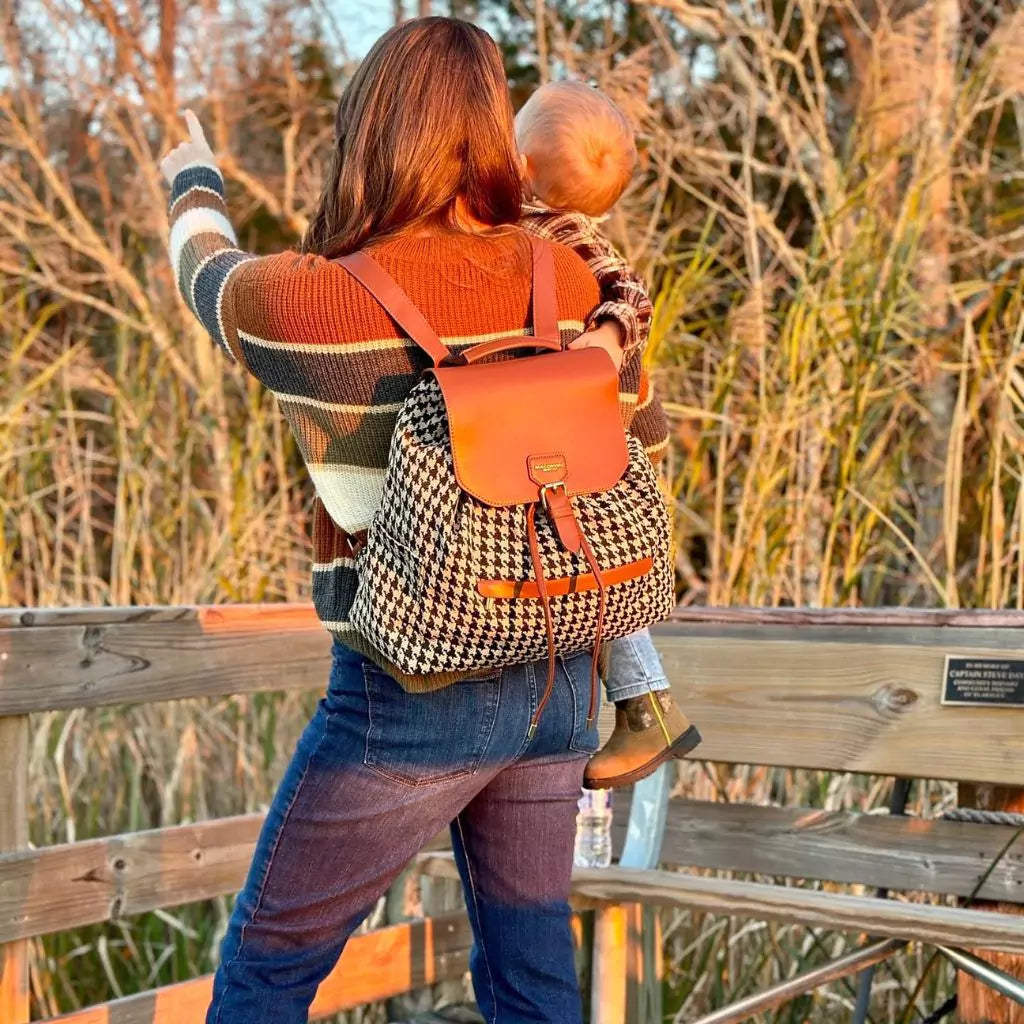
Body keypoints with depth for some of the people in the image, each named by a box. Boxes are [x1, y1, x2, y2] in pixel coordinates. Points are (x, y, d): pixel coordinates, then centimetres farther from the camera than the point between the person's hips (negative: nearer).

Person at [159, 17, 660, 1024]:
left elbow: (206, 268, 9)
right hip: (555, 682, 5)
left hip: (409, 700, -5)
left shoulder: (298, 303, -15)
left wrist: (193, 182, 30)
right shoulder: (566, 280, -5)